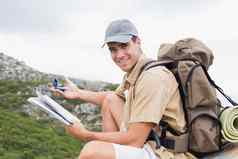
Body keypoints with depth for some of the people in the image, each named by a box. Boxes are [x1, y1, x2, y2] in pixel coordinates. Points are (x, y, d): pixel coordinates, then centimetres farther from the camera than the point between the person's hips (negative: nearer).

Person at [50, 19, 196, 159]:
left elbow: (135, 140, -23)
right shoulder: (133, 72, 9)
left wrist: (86, 135, -14)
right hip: (147, 143, 10)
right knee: (110, 99, 16)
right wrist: (78, 93, 24)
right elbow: (111, 97, 33)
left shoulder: (153, 77, -20)